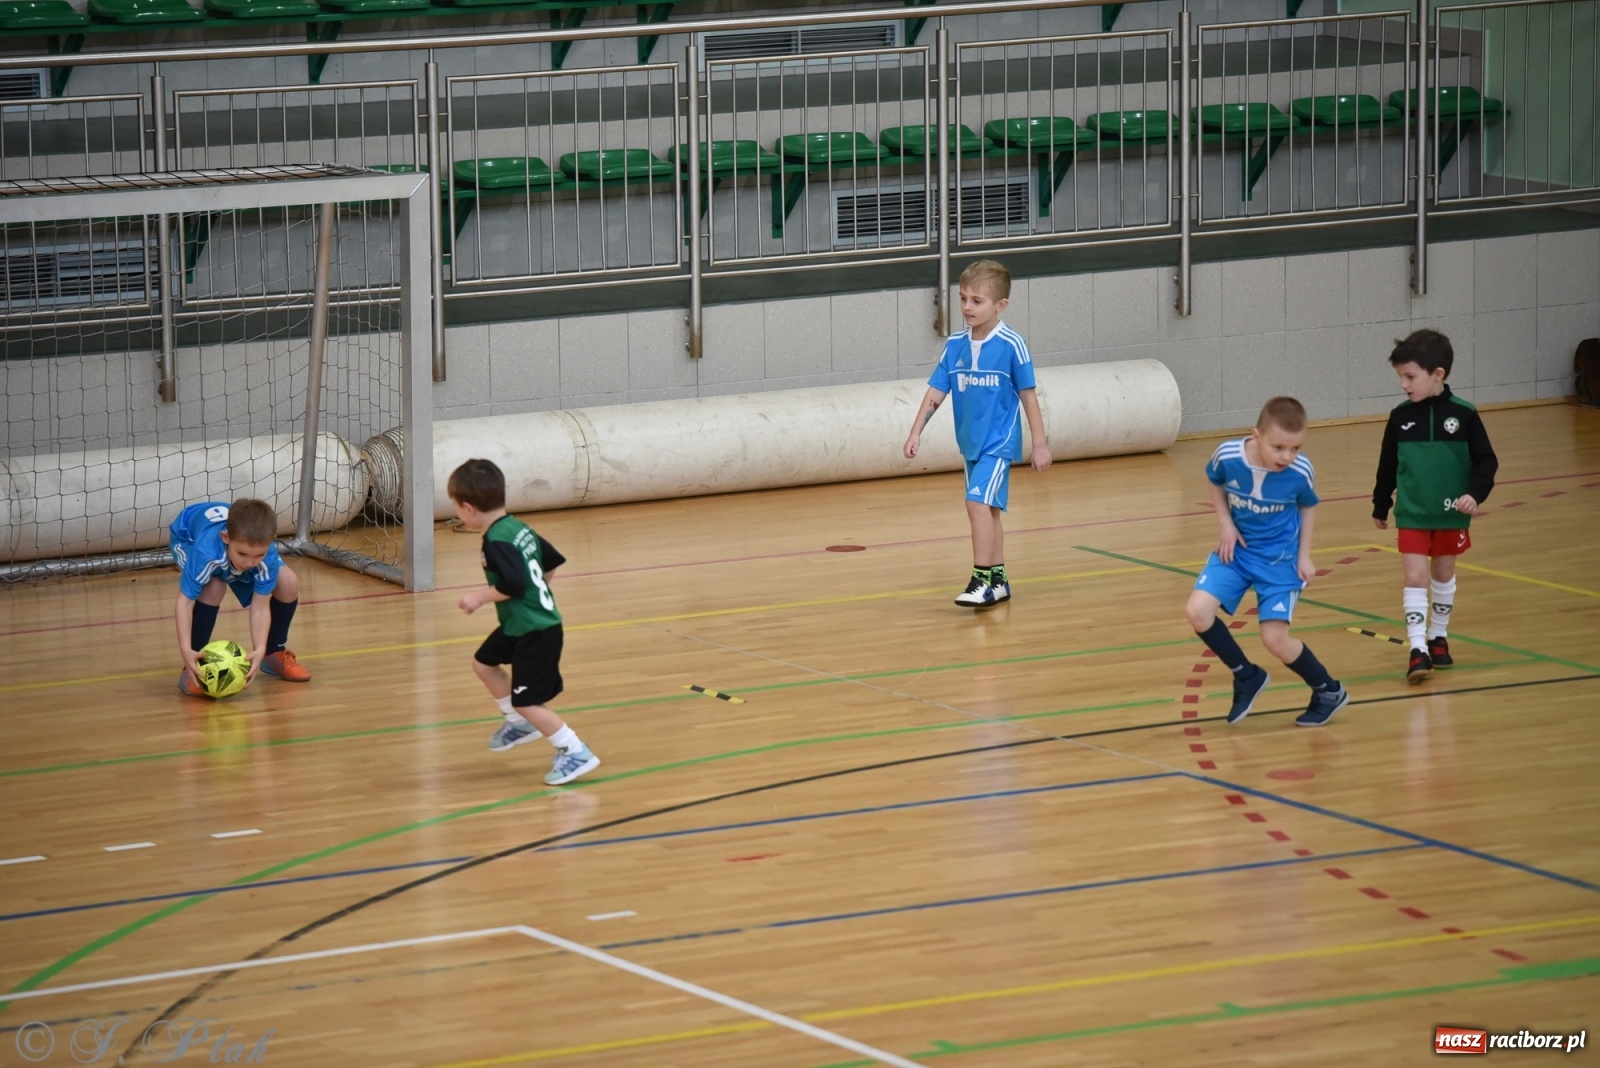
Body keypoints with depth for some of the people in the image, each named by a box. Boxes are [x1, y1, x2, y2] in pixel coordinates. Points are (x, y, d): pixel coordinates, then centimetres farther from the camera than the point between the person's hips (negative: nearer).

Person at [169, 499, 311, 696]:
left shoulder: (267, 555, -38)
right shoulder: (205, 552, -48)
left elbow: (260, 607, -35)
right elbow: (185, 601, -44)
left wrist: (259, 650, -47)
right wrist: (186, 650, -54)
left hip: (242, 537, 3)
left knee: (288, 584, -14)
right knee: (212, 587, -34)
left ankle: (274, 654, 13)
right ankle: (193, 667, -18)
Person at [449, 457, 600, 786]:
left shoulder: (497, 541, -23)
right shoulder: (519, 528, 5)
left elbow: (513, 585, -31)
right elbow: (553, 560, 14)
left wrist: (481, 596, -17)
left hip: (535, 632, -10)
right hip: (519, 626, 10)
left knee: (526, 701, -4)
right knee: (483, 662, 24)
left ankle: (575, 753, 2)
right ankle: (520, 723, 35)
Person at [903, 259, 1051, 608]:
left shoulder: (1011, 345, -13)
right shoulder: (955, 346, 1)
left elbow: (1028, 396, -8)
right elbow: (936, 392, 5)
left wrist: (1040, 444, -5)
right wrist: (916, 432, -3)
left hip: (999, 442, -6)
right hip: (971, 444, 6)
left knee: (978, 503, -19)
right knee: (986, 510, 14)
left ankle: (982, 580, -18)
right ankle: (998, 580, 25)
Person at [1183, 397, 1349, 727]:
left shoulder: (1301, 472, -23)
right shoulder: (1228, 456, -22)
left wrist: (1304, 556, -3)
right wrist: (1226, 525, -8)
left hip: (1279, 559, -2)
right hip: (1237, 549, 2)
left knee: (1275, 638, -9)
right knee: (1197, 611, -15)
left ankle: (1329, 691, 17)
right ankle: (1247, 676, 8)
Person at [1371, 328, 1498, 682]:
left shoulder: (1463, 414, -11)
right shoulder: (1400, 417, -5)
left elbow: (1486, 461, -6)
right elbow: (1388, 466, 7)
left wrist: (1474, 493, -21)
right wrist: (1380, 507, 14)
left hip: (1451, 515, 0)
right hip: (1412, 515, 0)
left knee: (1444, 574, 15)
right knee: (1415, 577, -8)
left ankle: (1438, 637, 32)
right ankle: (1417, 649, -10)